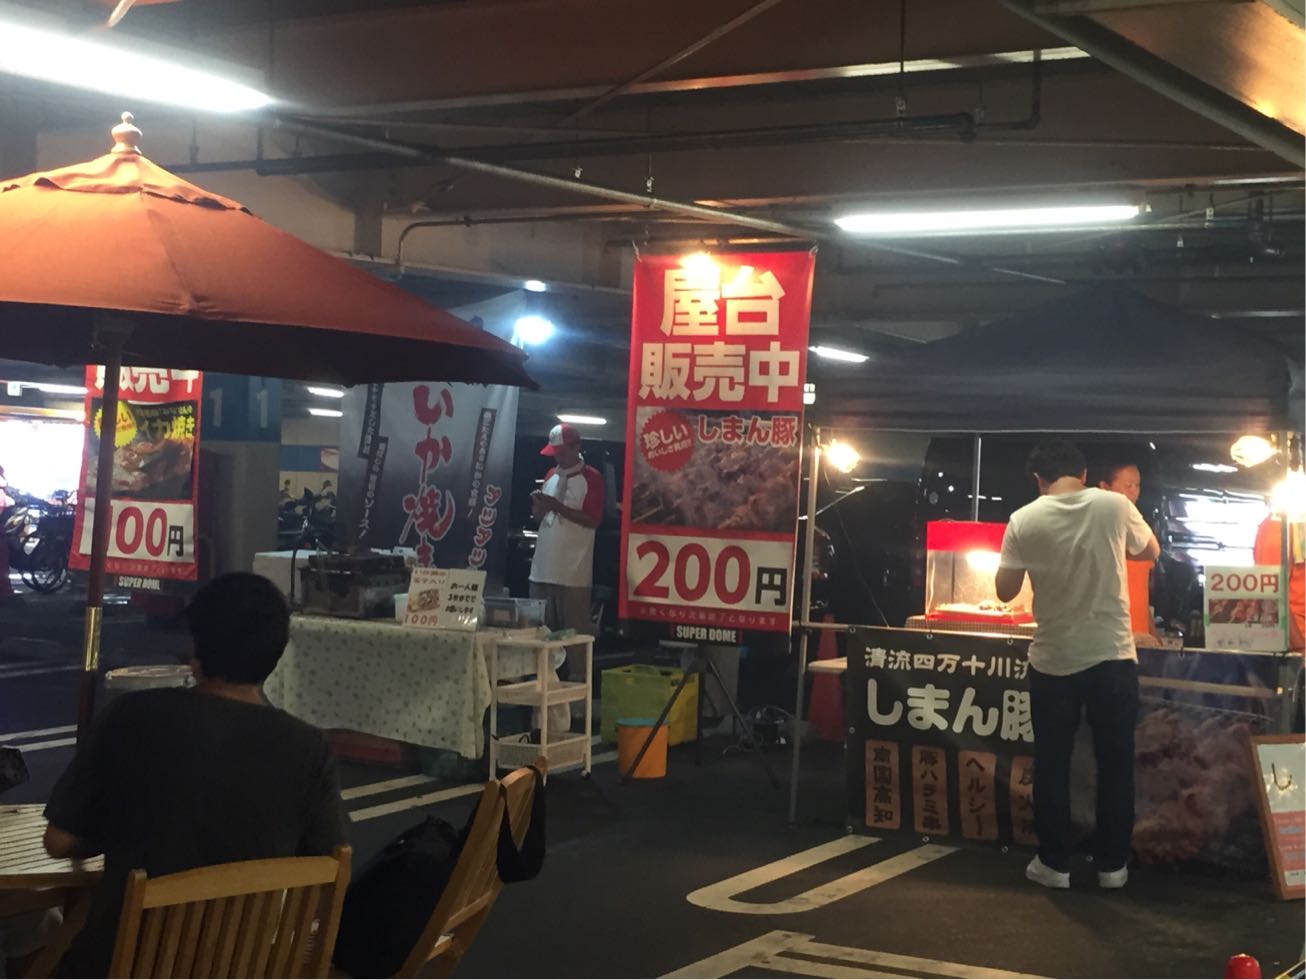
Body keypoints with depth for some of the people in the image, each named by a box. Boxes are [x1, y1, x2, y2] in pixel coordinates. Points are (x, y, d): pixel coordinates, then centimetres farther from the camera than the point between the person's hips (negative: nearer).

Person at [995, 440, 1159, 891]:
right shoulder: (1116, 506, -3)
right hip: (1112, 656, 1)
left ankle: (1055, 864, 16)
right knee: (1115, 764, 11)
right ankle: (1112, 865, 17)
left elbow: (1005, 591, -1)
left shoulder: (1024, 520, -6)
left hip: (1053, 661, 0)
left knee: (1052, 766, 11)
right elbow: (1152, 552, 14)